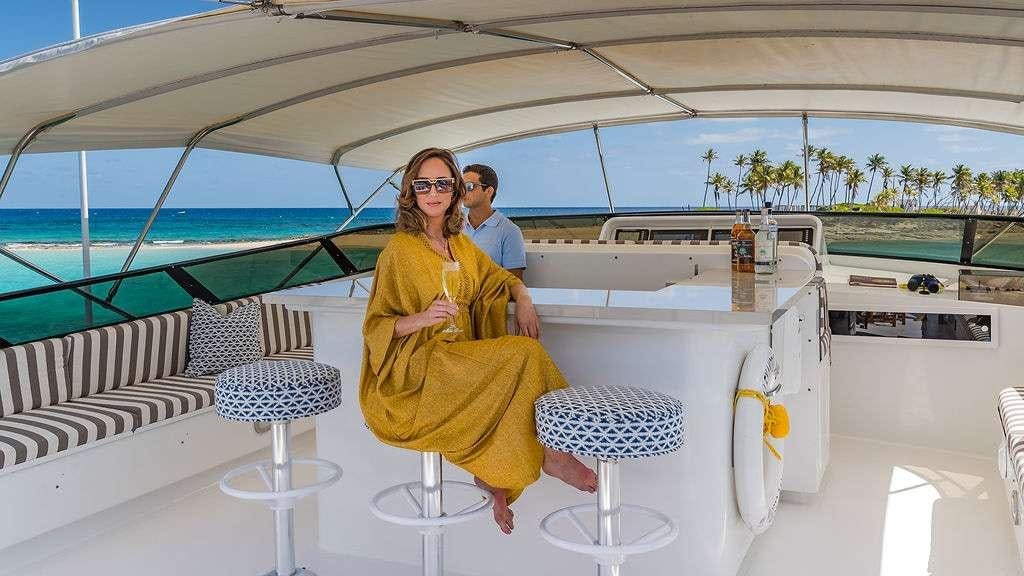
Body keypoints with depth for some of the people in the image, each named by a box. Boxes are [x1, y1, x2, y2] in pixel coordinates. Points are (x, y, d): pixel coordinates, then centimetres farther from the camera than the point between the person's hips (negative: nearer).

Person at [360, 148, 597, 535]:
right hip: (420, 369, -6)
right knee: (523, 356, -24)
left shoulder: (461, 244, 12)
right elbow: (377, 328, -7)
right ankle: (543, 456, -9)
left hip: (462, 363, 7)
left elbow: (501, 278, 26)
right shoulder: (400, 250, -7)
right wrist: (422, 318, -26)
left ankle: (493, 474, -12)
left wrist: (523, 300, 3)